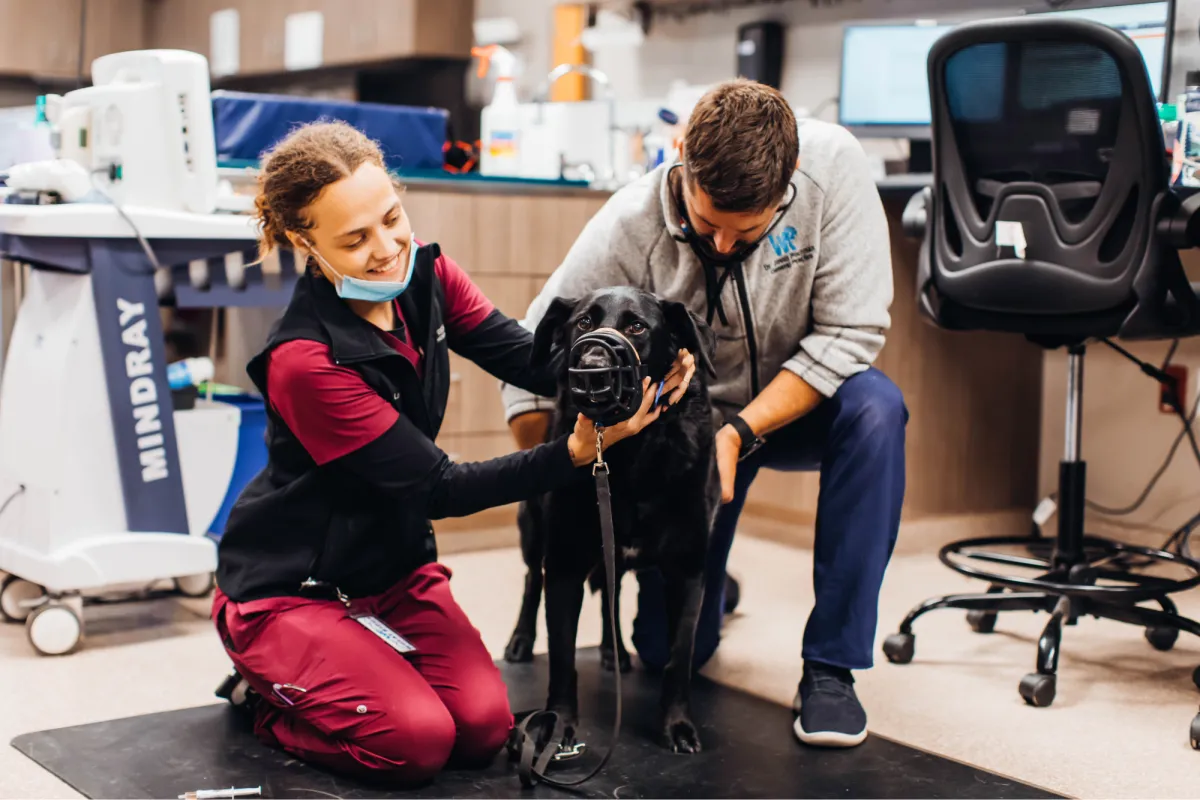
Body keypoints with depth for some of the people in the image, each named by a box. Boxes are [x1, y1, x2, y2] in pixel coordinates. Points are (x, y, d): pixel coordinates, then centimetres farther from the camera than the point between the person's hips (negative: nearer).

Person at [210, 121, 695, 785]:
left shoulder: (426, 275, -7)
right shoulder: (304, 360, -27)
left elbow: (527, 356, -13)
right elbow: (439, 489, -24)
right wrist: (576, 453, -33)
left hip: (396, 568, 6)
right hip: (291, 589, -6)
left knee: (484, 728, -11)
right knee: (416, 742, -21)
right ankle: (264, 695, 7)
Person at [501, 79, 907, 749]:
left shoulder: (833, 165, -26)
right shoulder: (628, 227, -26)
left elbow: (851, 331, -24)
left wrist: (740, 432, -31)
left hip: (798, 400, 0)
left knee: (875, 409, -36)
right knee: (670, 648, -5)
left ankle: (831, 665, -23)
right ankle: (709, 584, 35)